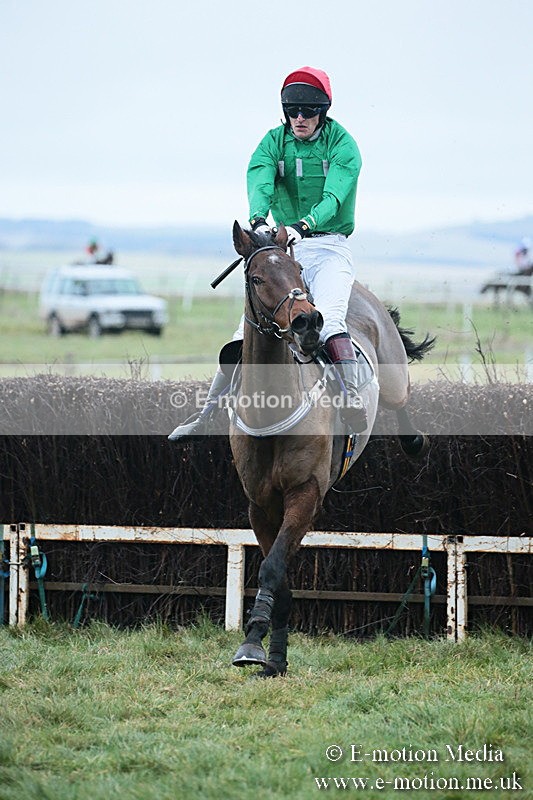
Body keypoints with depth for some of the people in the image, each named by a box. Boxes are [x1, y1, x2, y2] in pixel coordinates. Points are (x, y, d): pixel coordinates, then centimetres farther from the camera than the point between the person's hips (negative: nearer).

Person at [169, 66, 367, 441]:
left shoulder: (342, 145, -4)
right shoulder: (274, 142, 5)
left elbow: (333, 195, -20)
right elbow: (259, 183, -15)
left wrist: (304, 225, -40)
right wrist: (258, 220, -38)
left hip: (329, 247, -3)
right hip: (283, 244, 3)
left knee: (330, 321, -28)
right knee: (249, 328, -5)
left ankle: (354, 405, -32)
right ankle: (206, 412, 1)